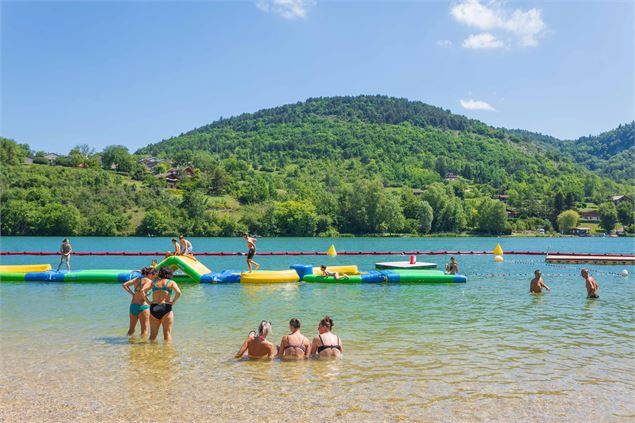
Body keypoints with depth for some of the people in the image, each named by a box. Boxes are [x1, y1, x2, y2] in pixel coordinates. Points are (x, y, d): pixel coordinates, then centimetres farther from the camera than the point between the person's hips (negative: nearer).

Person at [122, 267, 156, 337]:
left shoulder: (137, 279, 10)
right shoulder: (149, 281, -10)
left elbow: (124, 285, 3)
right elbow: (141, 291, -26)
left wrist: (132, 294, 6)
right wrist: (148, 301, -15)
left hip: (133, 305, 7)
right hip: (142, 306, -7)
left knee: (131, 329, 20)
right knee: (144, 331, 3)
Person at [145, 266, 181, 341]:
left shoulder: (154, 282, 14)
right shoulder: (171, 282, 5)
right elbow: (178, 292, -13)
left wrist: (148, 301, 6)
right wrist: (173, 302, -3)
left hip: (153, 308, 3)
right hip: (166, 308, -3)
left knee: (153, 335, 12)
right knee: (167, 334, 2)